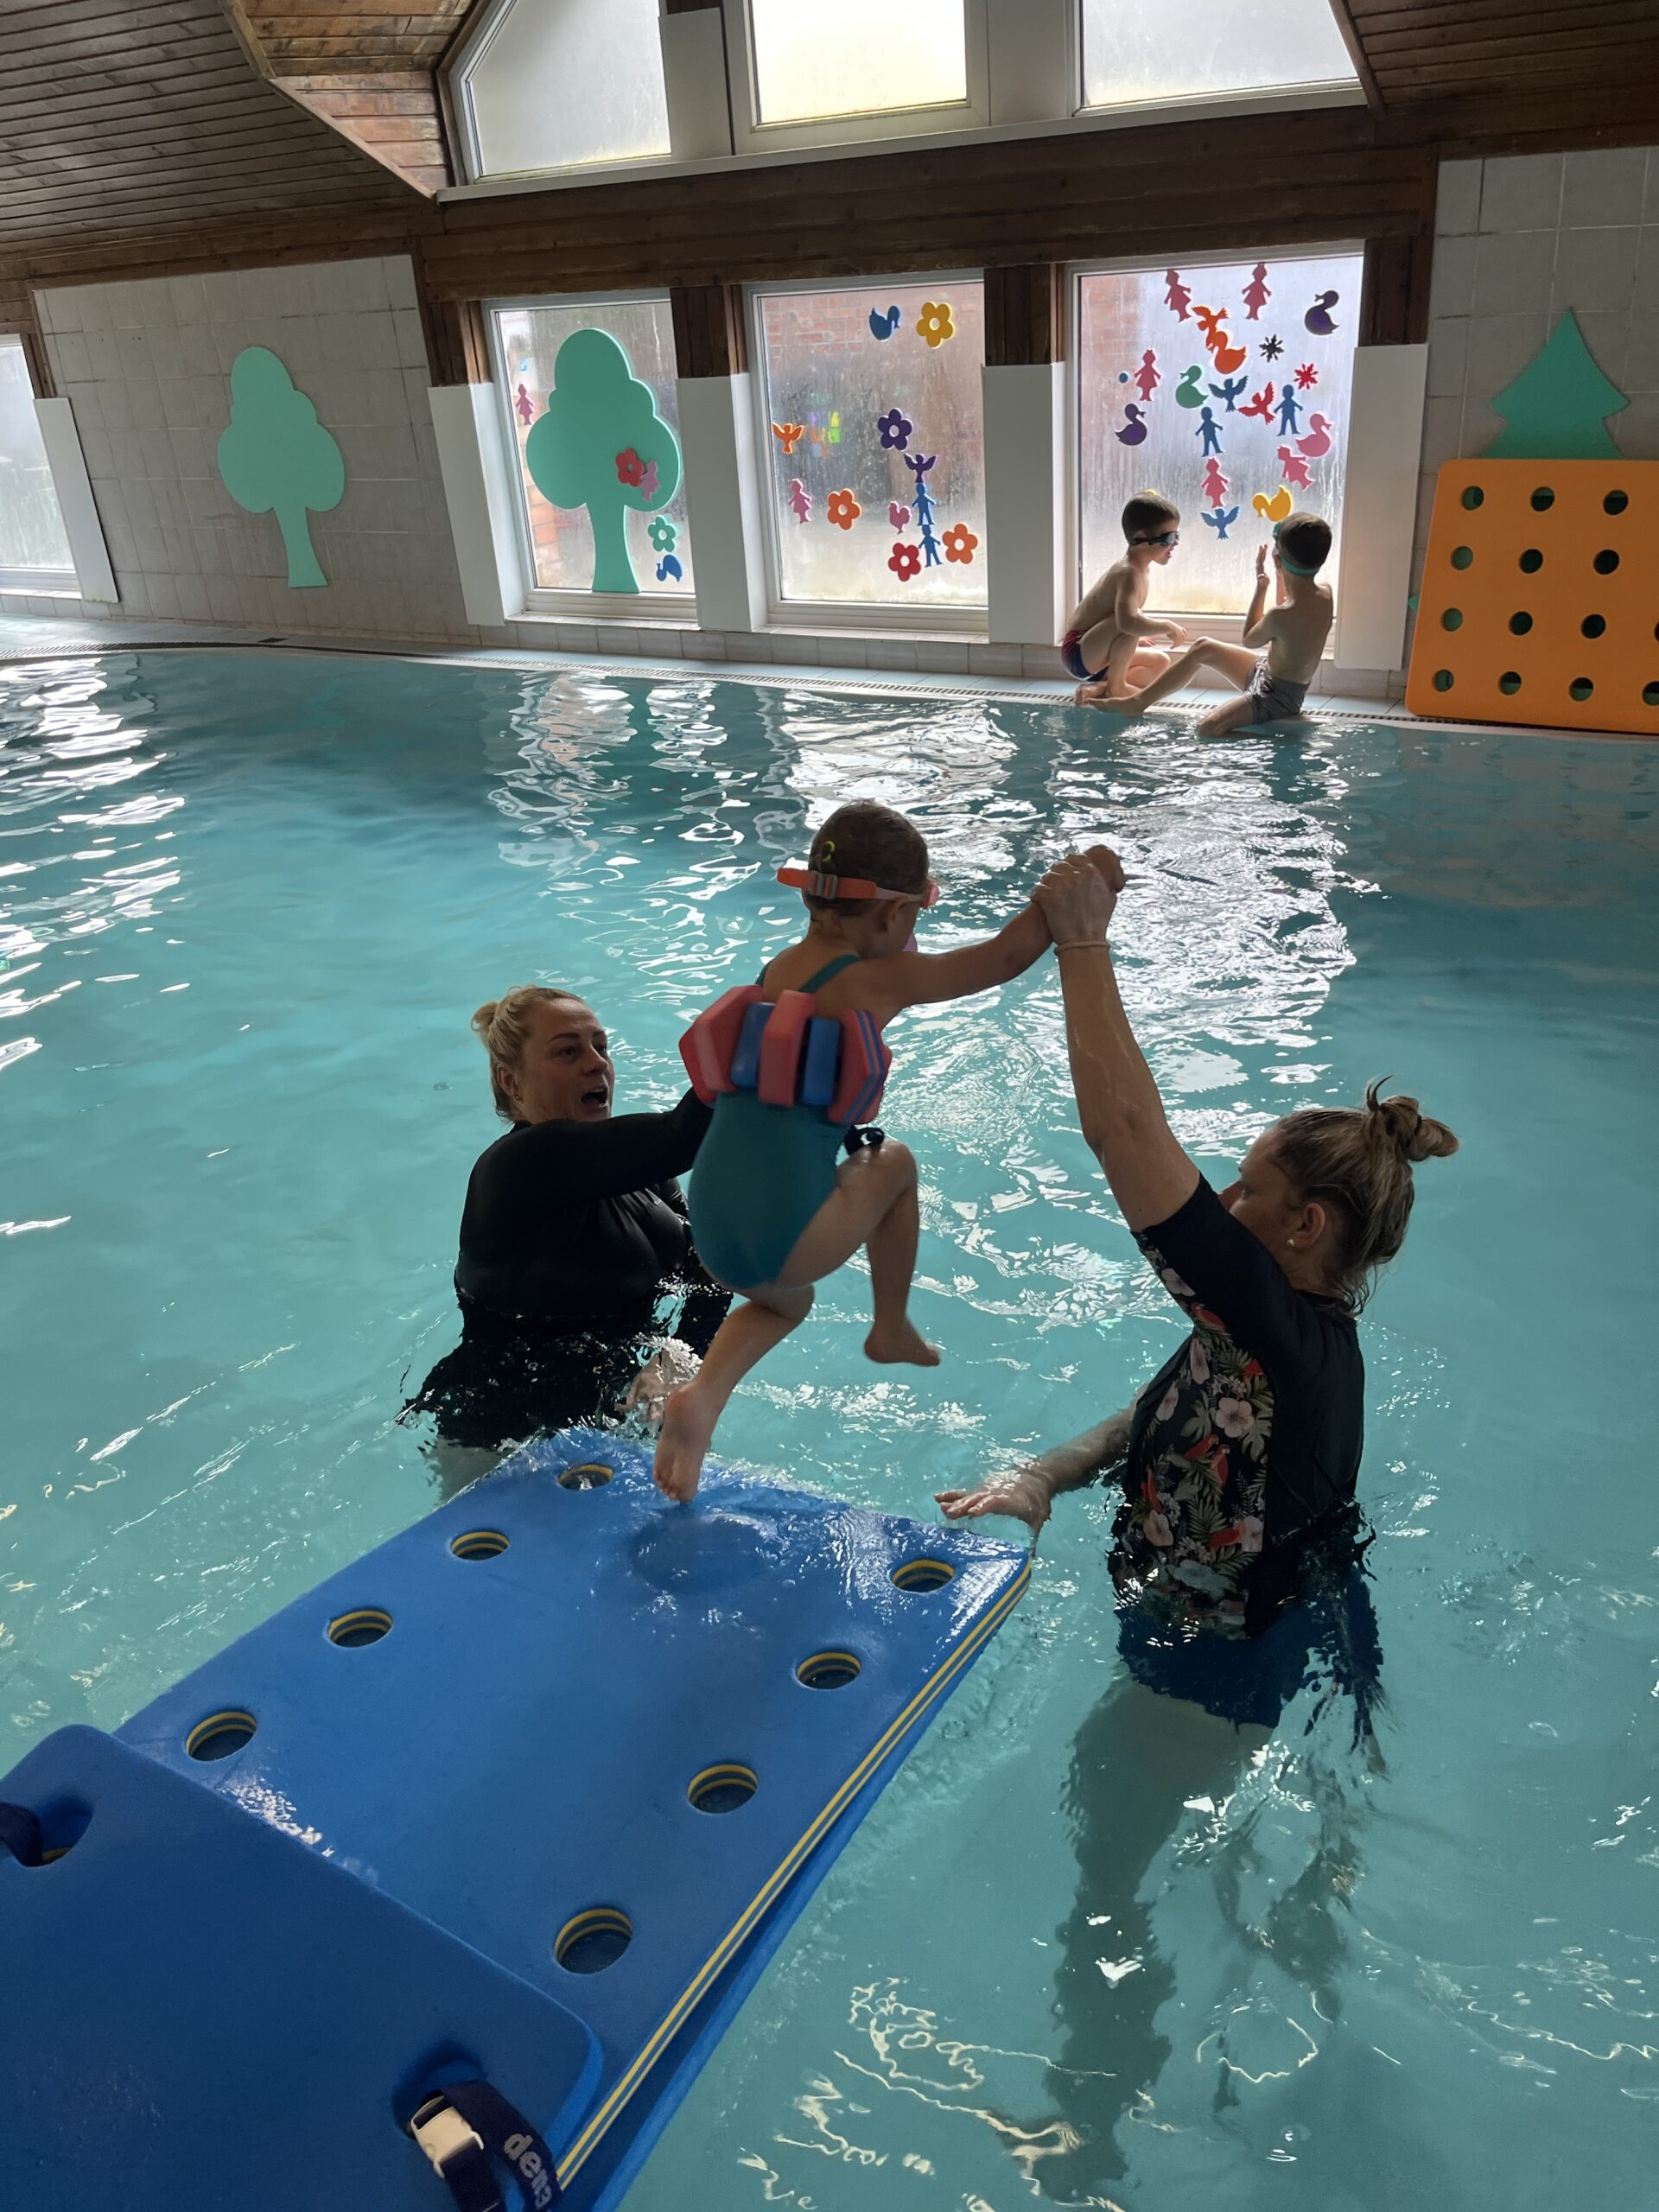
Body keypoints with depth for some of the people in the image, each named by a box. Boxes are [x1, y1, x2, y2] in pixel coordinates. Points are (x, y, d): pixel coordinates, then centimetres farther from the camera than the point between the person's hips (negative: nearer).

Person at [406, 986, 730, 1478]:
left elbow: (709, 1271, -1)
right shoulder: (518, 1167, -25)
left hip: (615, 1415, 7)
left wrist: (678, 1356, -21)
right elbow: (680, 1138, -37)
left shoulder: (631, 1168, 3)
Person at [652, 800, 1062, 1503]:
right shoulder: (872, 981, -6)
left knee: (783, 1301, 38)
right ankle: (892, 1329, 36)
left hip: (712, 1234, 6)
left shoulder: (776, 969, 13)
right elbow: (1003, 958, -1)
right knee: (893, 1162, 26)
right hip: (787, 1230, -6)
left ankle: (704, 1393, 9)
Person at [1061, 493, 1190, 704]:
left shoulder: (1142, 569, 8)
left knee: (1160, 662, 15)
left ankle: (1099, 688, 1)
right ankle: (1115, 687, -16)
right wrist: (1168, 627, -28)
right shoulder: (1129, 573, -23)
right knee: (1129, 628, -34)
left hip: (1096, 656, 10)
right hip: (1079, 653, -10)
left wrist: (1136, 638, 10)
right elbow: (1128, 622, -41)